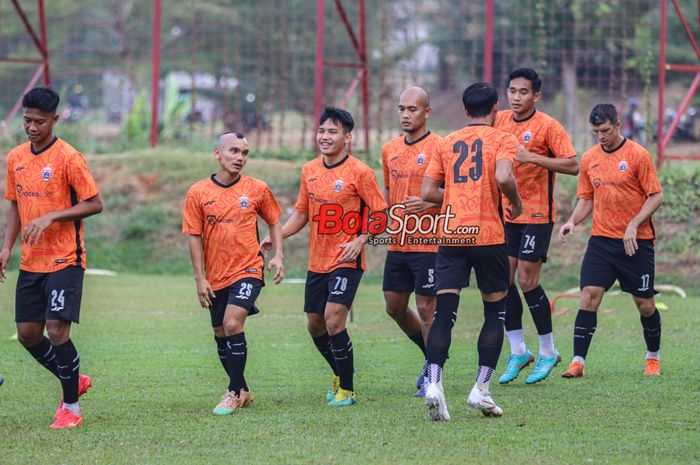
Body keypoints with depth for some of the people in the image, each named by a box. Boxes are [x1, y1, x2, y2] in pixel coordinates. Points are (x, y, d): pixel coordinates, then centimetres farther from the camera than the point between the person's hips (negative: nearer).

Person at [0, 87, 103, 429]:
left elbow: (95, 204, -11)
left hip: (64, 260, -7)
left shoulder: (68, 157, -11)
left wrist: (50, 218, -20)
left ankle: (71, 407, 1)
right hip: (30, 262, 7)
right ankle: (74, 381, 28)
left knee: (57, 329, -13)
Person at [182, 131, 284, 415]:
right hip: (216, 276, 3)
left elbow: (274, 221, 13)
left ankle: (234, 392, -9)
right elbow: (195, 237, 1)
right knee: (221, 335, 9)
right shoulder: (198, 194, -2)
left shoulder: (257, 189, -2)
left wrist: (278, 256, 0)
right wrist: (200, 278, -3)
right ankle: (242, 391, 27)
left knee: (233, 324, -19)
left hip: (248, 269, -3)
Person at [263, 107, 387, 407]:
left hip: (346, 260, -7)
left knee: (333, 320, -18)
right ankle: (339, 374, 38)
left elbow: (379, 212, -7)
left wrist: (360, 241, -19)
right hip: (317, 261, 7)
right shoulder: (309, 171, 7)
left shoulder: (359, 172, -11)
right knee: (315, 324, 13)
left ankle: (347, 390, -5)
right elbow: (301, 213, 16)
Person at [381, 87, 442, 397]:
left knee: (426, 308, -4)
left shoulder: (438, 147, -9)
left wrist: (429, 202, -26)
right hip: (397, 243, 7)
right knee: (394, 307, 12)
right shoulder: (390, 149, 11)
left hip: (428, 243, -7)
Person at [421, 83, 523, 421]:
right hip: (488, 234, -3)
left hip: (450, 236, 3)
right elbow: (503, 177, -17)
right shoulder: (502, 139, 2)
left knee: (444, 312, -1)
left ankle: (434, 383, -20)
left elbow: (427, 192, 9)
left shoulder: (447, 143, 14)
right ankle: (481, 389, 6)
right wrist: (516, 203, 1)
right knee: (496, 309, 12)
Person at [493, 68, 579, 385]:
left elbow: (573, 165, -17)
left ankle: (548, 352, 8)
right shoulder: (500, 121, 6)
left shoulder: (547, 125, -11)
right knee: (504, 280, 2)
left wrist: (532, 157, -26)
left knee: (527, 281, -7)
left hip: (537, 214, -6)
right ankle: (518, 352, 13)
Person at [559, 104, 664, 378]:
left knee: (645, 304, 4)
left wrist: (633, 225, -17)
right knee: (589, 297, -9)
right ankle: (578, 362, -8)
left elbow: (656, 196, -7)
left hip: (636, 242, -3)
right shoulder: (589, 159, 7)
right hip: (601, 239, 3)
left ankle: (653, 358, 26)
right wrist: (572, 222, -4)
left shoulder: (637, 155, -7)